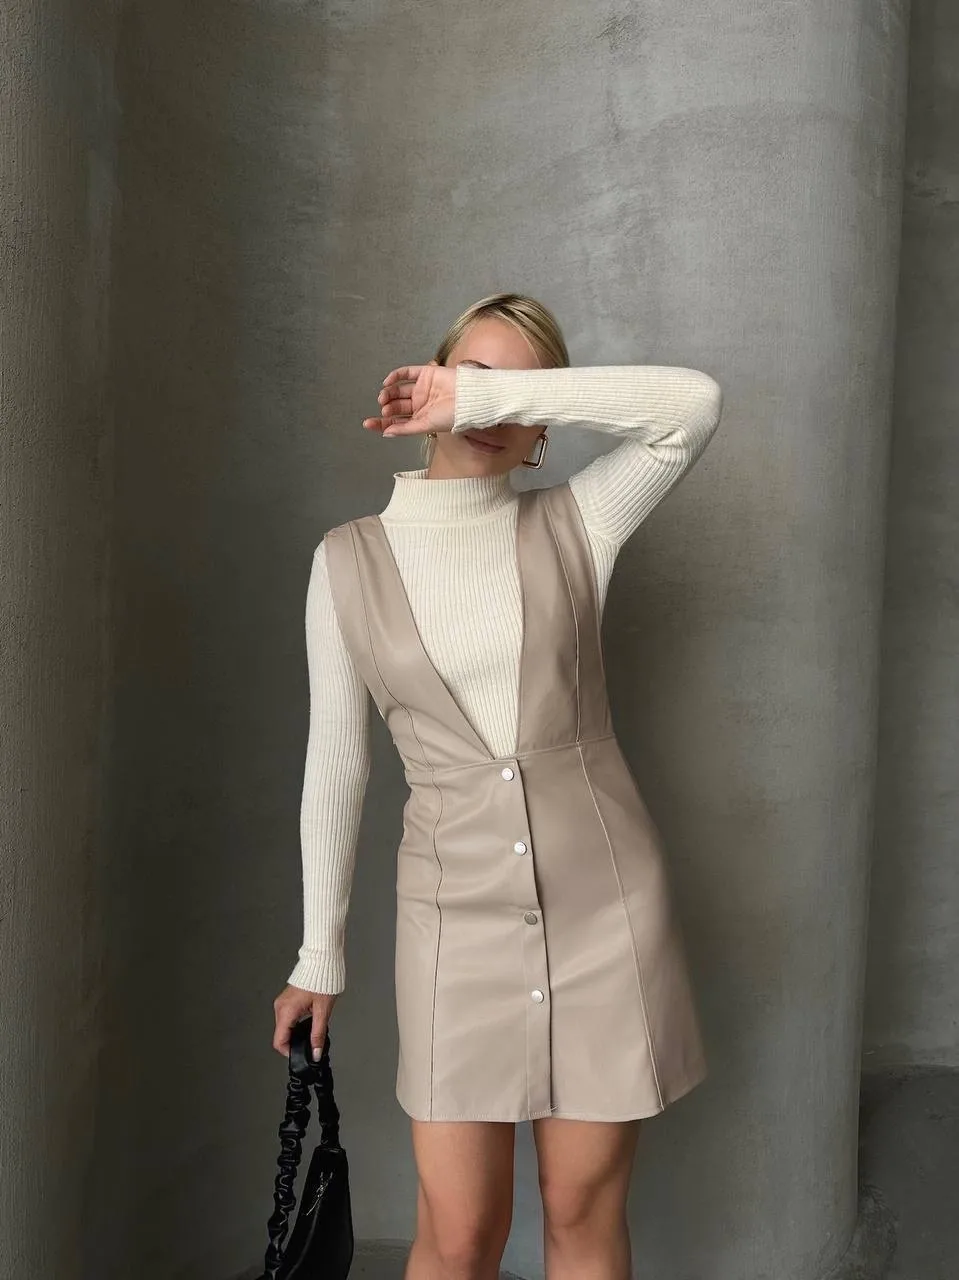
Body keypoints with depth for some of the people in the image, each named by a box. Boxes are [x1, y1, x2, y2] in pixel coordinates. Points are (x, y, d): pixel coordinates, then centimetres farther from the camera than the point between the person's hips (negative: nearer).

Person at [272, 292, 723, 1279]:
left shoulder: (575, 524, 1)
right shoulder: (349, 558, 1)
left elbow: (693, 403, -15)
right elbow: (336, 760, 5)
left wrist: (485, 397, -16)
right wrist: (319, 957, 9)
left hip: (604, 903, 0)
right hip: (458, 915, 0)